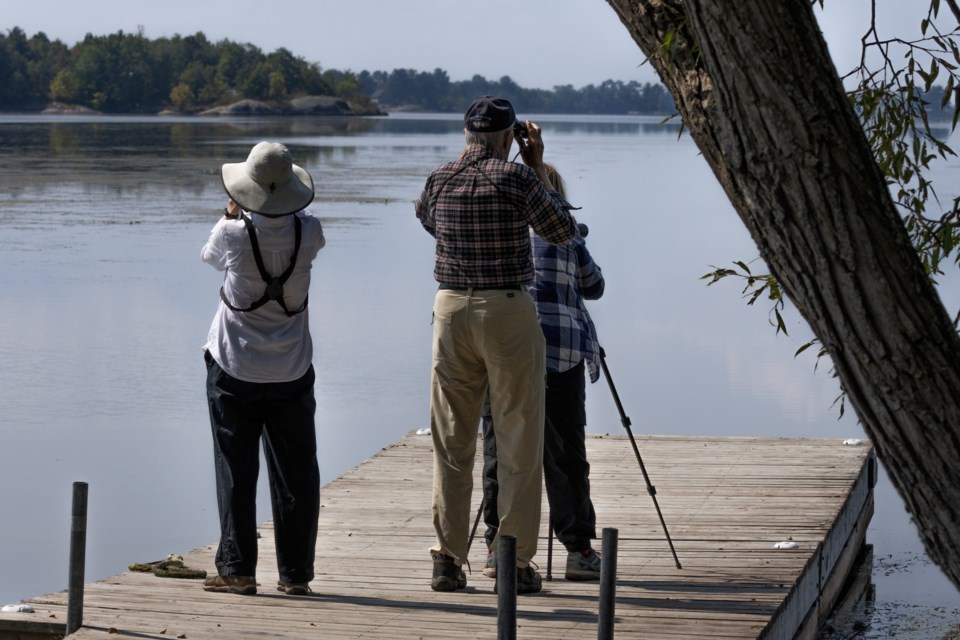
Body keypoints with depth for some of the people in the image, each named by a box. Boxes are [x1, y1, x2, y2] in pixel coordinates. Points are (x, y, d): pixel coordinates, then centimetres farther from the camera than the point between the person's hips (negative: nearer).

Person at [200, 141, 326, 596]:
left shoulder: (233, 235, -15)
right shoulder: (308, 234, -9)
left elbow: (209, 255, 9)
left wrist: (232, 213, 20)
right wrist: (245, 217, 19)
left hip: (234, 371, -2)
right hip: (292, 371, 2)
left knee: (236, 473, 4)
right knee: (295, 474, 8)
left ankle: (238, 569, 4)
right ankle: (295, 572, 10)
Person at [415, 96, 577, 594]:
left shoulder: (439, 179, 5)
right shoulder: (516, 176, -8)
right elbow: (562, 231, 3)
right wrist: (538, 167, 8)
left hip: (452, 310, 4)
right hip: (507, 311, -4)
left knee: (451, 441, 9)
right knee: (518, 443, 2)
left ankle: (447, 559, 8)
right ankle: (516, 564, 1)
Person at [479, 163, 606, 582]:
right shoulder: (567, 236, 4)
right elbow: (594, 288, 18)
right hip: (560, 353, -1)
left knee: (499, 453, 6)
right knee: (565, 454, 3)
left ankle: (498, 548, 7)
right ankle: (578, 549, 5)